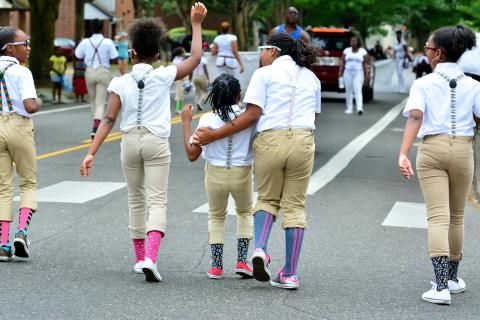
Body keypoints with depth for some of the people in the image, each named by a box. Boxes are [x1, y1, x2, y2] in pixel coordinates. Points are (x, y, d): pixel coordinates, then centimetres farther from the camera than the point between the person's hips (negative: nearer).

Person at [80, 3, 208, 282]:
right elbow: (195, 59, 7)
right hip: (156, 143, -2)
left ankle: (140, 259, 26)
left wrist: (91, 153, -6)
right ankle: (150, 259, -25)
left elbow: (109, 120, -6)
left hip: (130, 141, 2)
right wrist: (197, 24, 14)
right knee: (157, 201, -5)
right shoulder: (163, 76, -4)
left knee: (136, 200, 17)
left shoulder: (120, 83, -2)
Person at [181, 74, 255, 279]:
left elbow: (192, 155, -7)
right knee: (245, 212, 28)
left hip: (215, 174, 0)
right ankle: (242, 260, 16)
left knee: (216, 217, 24)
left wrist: (186, 122, 2)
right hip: (242, 175, 0)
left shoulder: (207, 121, -11)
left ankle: (216, 265, 15)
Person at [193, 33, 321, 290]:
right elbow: (312, 116, 18)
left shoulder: (264, 74, 2)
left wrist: (214, 135, -2)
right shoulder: (311, 78, 18)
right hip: (303, 141, 3)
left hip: (270, 141, -3)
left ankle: (260, 249, -7)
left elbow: (252, 115, -5)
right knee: (295, 206, 8)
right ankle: (290, 274, 5)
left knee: (267, 199, 17)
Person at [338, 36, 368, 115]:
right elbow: (342, 61, 7)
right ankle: (349, 109, 8)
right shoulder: (346, 50, 9)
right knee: (348, 91, 3)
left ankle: (360, 108, -23)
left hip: (358, 74, -3)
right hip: (348, 73, 3)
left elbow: (365, 64, 1)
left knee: (358, 90, -13)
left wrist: (366, 75, -4)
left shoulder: (363, 51, 4)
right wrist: (340, 71, -4)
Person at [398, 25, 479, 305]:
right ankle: (453, 278, 31)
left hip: (432, 149, -2)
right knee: (456, 217, 17)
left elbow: (415, 116, -16)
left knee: (438, 217, -7)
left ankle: (441, 285, -19)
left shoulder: (423, 84, -1)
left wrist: (404, 153, -24)